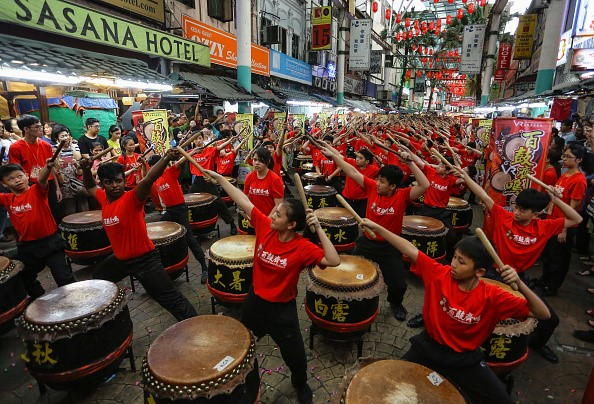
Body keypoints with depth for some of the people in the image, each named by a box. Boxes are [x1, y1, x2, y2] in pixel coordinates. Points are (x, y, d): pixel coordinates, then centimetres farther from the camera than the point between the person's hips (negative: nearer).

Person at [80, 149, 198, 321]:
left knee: (170, 298, -10)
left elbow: (148, 180, -39)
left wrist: (166, 158, -55)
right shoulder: (104, 199, 1)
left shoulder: (132, 198, -21)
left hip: (144, 259, -9)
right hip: (120, 258, 9)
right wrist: (86, 170, 3)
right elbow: (90, 186, 22)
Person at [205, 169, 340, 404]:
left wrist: (318, 228, -40)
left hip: (282, 309, -4)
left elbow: (333, 261, -37)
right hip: (255, 300, 4)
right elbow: (243, 202, -14)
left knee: (295, 356, 11)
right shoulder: (265, 226, -16)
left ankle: (300, 384, 47)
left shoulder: (303, 247, -26)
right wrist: (219, 178, -12)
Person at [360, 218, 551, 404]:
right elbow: (410, 250, -18)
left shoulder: (492, 296, -19)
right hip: (429, 346, 1)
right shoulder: (440, 273, -17)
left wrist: (519, 283, -37)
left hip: (466, 359, 0)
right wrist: (377, 227, -20)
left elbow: (544, 315, -20)